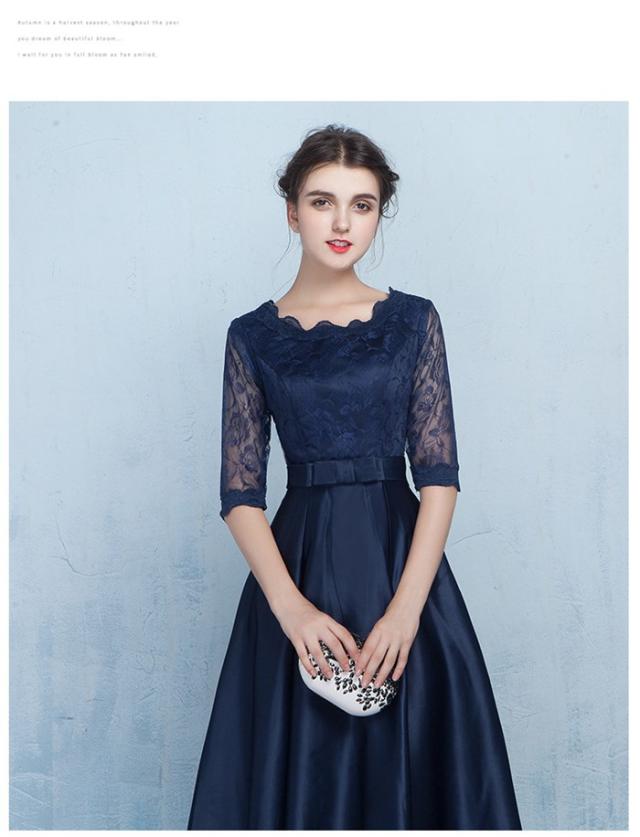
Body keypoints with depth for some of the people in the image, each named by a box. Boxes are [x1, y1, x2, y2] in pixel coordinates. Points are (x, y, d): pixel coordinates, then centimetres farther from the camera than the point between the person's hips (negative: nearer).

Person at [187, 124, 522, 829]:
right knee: (300, 770, 7)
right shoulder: (253, 336, 3)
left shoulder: (413, 320, 3)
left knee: (409, 762, 6)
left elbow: (440, 474, -3)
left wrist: (407, 606, -14)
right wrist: (291, 606, -15)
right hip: (297, 560, 0)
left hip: (403, 557, 0)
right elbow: (240, 491, -1)